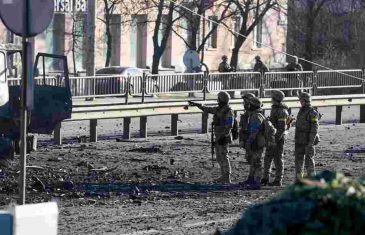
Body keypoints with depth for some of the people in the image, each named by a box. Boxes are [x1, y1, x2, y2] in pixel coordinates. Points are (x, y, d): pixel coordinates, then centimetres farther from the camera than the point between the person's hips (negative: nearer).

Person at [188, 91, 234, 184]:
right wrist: (196, 104, 27)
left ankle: (227, 178, -5)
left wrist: (223, 136, -25)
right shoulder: (219, 109, 11)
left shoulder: (228, 111, -16)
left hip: (224, 138, -9)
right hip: (218, 137, 9)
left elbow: (229, 126, -21)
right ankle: (224, 177, 17)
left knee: (224, 157, -8)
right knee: (220, 158, 12)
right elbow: (207, 109, 24)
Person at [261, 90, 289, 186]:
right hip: (272, 137, 10)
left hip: (278, 138, -10)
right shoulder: (274, 109, 14)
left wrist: (276, 139, -25)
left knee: (278, 159, -4)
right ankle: (265, 179, 15)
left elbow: (282, 128, -21)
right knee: (267, 158, 10)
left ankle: (278, 180, 1)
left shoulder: (281, 111, -17)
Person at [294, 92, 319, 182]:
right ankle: (298, 180, 12)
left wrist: (311, 142, -22)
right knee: (298, 160, 8)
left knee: (309, 160, -5)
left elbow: (314, 128, -15)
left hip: (308, 141, -8)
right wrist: (296, 140, 18)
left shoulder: (312, 112, -11)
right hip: (299, 141, 8)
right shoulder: (301, 111, 14)